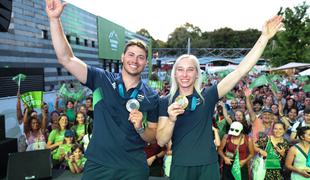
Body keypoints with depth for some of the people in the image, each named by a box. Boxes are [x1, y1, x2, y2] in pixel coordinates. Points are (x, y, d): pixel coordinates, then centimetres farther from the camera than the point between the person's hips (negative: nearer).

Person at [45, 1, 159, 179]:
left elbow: (153, 136, 4)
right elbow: (66, 58, -11)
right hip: (98, 165, 0)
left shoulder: (151, 96, -2)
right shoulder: (102, 79, -4)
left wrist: (140, 128, -17)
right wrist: (55, 19, -19)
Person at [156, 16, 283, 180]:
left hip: (208, 166, 1)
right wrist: (171, 119, -26)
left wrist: (264, 37, -13)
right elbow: (161, 141, -8)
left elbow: (241, 70, -9)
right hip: (180, 166, 0)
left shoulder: (207, 96, -5)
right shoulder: (165, 102, -4)